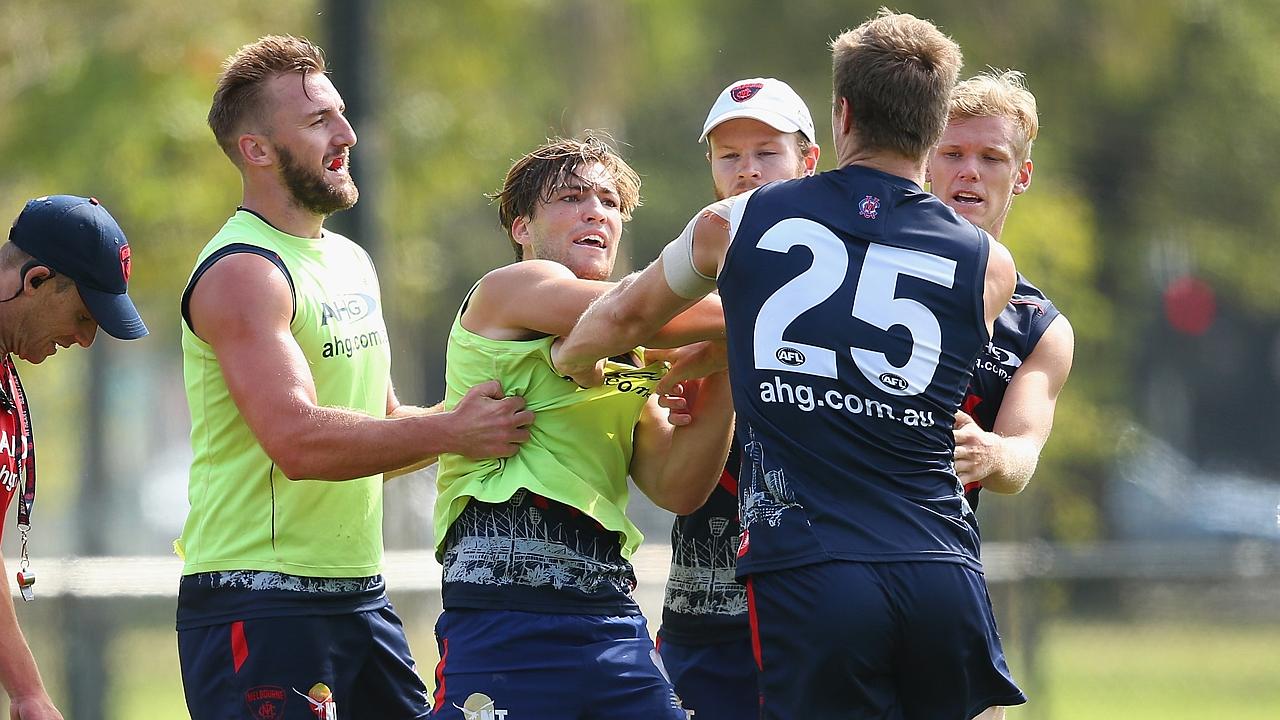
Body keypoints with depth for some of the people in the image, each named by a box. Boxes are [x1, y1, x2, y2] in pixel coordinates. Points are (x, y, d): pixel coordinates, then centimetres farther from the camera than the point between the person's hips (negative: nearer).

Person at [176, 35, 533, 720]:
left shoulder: (351, 262, 16)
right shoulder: (241, 273, -13)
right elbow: (299, 440, -25)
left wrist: (478, 413, 3)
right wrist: (453, 430, -19)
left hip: (359, 597, 9)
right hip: (260, 604, -9)